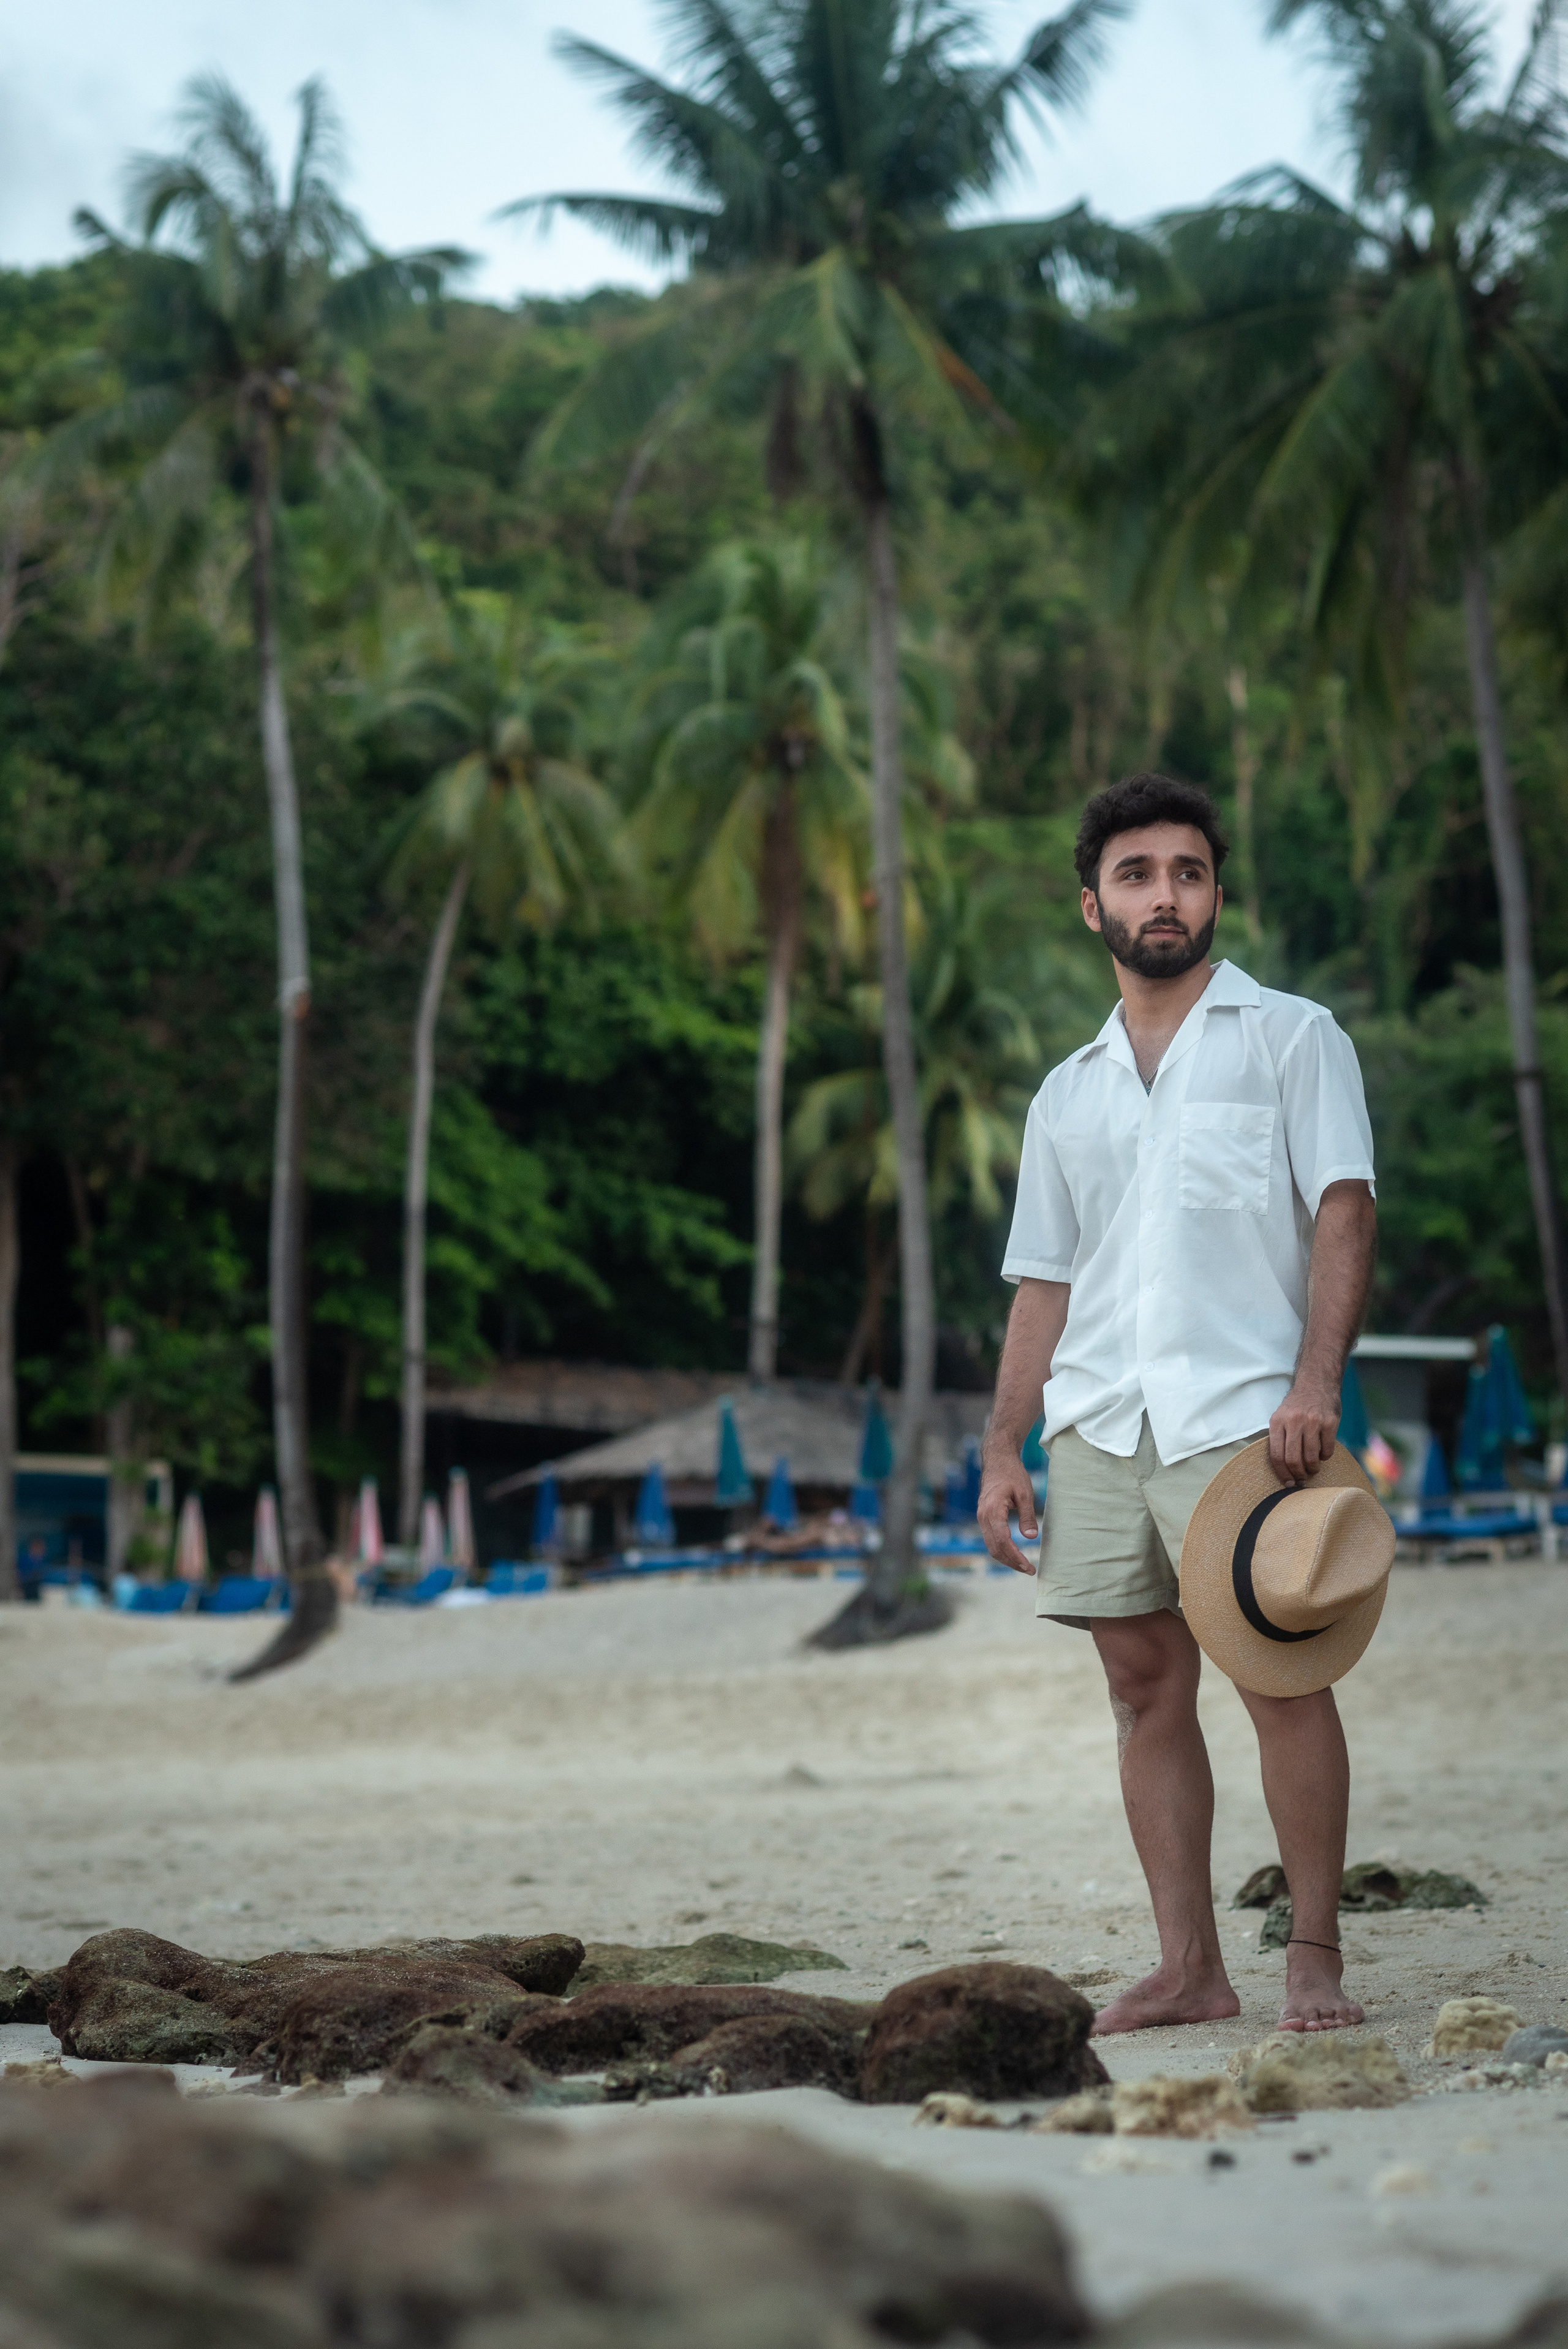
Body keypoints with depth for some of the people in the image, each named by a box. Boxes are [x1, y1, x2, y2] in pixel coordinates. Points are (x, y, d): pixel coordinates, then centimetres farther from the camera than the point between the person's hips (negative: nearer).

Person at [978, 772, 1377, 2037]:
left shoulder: (1291, 1036, 7)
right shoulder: (1068, 1094, 21)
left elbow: (1344, 1212, -3)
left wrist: (1316, 1380, -16)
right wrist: (1003, 1448, 11)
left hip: (1241, 1412, -5)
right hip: (1099, 1420, 5)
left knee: (1280, 1675, -10)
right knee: (1147, 1688, 3)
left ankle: (1316, 1957, -4)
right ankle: (1191, 1967, 7)